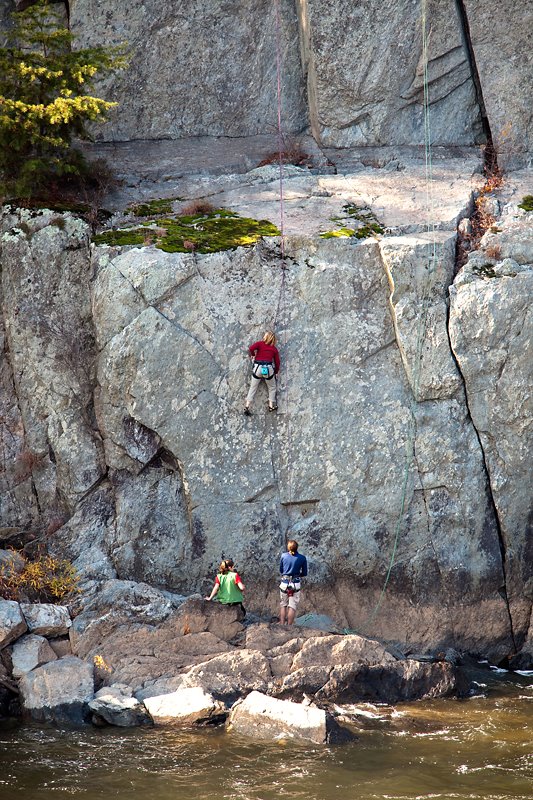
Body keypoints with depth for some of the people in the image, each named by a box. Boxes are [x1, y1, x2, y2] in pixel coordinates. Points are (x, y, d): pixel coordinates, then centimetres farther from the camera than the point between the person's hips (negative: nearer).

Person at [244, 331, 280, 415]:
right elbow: (277, 362, 10)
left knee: (253, 388, 9)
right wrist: (276, 372, 24)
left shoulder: (259, 344, 4)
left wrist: (252, 355, 6)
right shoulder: (274, 349, 9)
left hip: (257, 368, 0)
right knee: (272, 388, 20)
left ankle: (247, 406, 1)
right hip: (268, 368, 0)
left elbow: (251, 348, -15)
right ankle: (271, 406, 16)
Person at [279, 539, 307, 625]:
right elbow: (304, 574, 3)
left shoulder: (284, 556, -2)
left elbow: (281, 570, 10)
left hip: (284, 583, 2)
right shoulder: (302, 558, -5)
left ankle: (282, 625, 10)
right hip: (296, 585, -1)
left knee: (283, 605, 15)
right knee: (292, 607, 3)